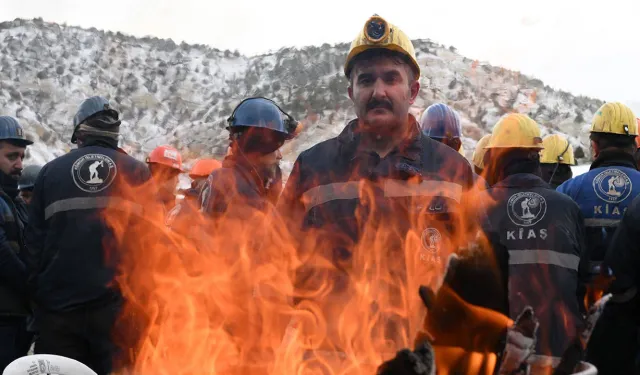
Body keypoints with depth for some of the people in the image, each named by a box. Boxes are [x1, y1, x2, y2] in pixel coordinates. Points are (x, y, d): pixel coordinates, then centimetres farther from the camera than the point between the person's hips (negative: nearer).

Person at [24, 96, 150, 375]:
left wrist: (37, 292, 13)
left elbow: (34, 240, 6)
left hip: (59, 303, 1)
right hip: (119, 303, -1)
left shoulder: (51, 171, 6)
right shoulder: (137, 172, 4)